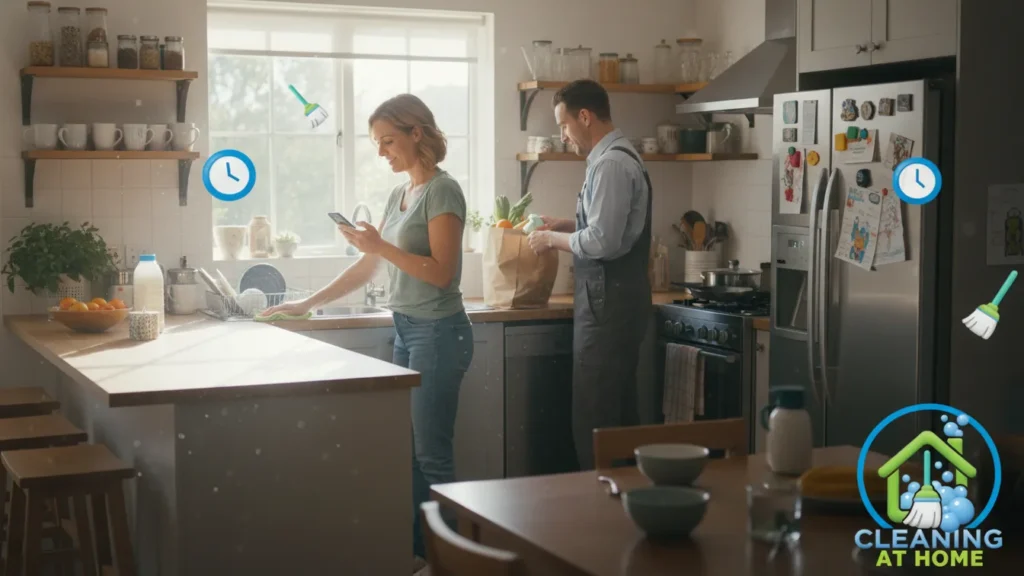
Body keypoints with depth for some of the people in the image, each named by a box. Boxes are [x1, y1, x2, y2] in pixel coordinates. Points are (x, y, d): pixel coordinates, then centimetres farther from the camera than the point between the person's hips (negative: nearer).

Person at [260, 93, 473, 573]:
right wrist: (307, 304, 16)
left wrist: (381, 246, -21)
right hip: (406, 330, 8)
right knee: (409, 451, 11)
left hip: (438, 332, -8)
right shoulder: (400, 194, 14)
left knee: (432, 456, -3)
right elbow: (367, 268, 17)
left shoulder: (442, 191, -10)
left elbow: (441, 273, -17)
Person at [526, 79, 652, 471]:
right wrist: (568, 225, 14)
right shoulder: (617, 158, 15)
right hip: (616, 297, 10)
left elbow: (603, 242, -23)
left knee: (595, 421, -6)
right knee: (619, 413, 15)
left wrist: (553, 239, -10)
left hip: (608, 302, -10)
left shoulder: (611, 163, -16)